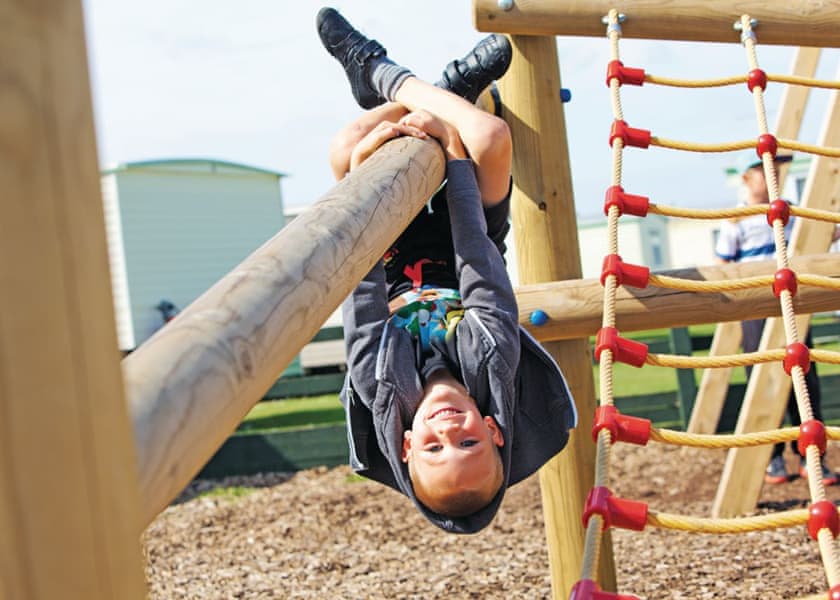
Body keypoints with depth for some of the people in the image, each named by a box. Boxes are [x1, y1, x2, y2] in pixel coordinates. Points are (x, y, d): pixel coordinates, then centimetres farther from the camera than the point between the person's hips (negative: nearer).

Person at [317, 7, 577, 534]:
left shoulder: (381, 394, -43)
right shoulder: (494, 372, -43)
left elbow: (363, 294, -37)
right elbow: (481, 275, -38)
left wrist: (360, 172, -35)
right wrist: (454, 150, -32)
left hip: (397, 279, 0)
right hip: (461, 272, 1)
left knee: (346, 150, -22)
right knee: (491, 138, -21)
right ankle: (386, 79, 7)